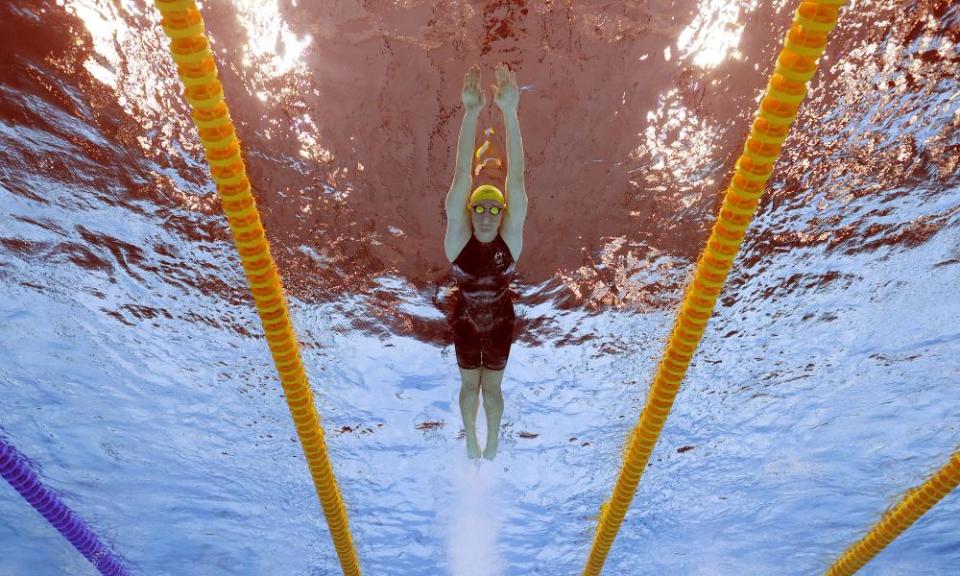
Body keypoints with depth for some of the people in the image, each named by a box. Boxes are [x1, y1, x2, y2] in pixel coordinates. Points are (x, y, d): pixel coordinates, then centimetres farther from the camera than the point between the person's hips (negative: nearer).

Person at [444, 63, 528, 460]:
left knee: (492, 386, 15)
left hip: (501, 322, 0)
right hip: (465, 322, 1)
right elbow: (462, 174, -30)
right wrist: (471, 113, -37)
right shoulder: (458, 236, -21)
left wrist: (509, 113, -38)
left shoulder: (511, 236, -20)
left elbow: (516, 175, -30)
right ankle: (471, 440, 45)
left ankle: (491, 448, 37)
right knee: (469, 384, 20)